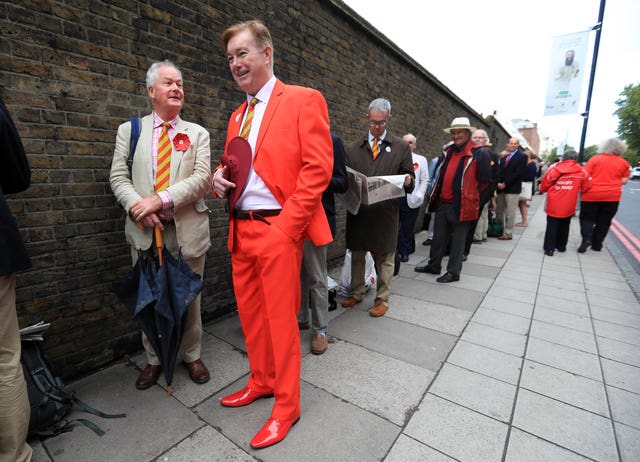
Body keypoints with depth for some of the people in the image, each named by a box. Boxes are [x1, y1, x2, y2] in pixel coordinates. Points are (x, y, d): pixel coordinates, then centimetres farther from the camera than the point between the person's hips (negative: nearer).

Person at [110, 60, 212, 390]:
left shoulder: (197, 134, 7)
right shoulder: (129, 130, 12)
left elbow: (201, 178, -7)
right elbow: (118, 177, 4)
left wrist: (160, 199, -17)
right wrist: (138, 207, -15)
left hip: (187, 229, -1)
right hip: (144, 230, 2)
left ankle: (191, 355, 29)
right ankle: (153, 359, 32)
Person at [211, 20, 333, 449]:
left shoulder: (303, 100, -2)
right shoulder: (237, 116, 20)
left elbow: (318, 168, -12)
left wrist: (284, 227, -17)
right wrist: (219, 177, 0)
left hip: (277, 230, -7)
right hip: (241, 231, 8)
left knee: (281, 318, 2)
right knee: (250, 314, 16)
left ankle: (287, 405, 22)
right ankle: (262, 381, 38)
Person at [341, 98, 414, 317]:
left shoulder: (401, 147, 7)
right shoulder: (353, 148, 10)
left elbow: (409, 178, 8)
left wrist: (408, 182, -15)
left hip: (386, 212, -2)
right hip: (357, 211, 2)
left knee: (385, 258, 7)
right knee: (357, 255, 13)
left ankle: (382, 299, 23)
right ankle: (357, 293, 32)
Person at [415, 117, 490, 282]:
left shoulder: (479, 153, -9)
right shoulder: (448, 152, 12)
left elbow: (484, 181, -5)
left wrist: (470, 194, 7)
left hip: (462, 205, -6)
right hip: (442, 203, 6)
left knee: (458, 240, 5)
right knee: (439, 237, 15)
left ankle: (453, 272, 17)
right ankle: (434, 265, 30)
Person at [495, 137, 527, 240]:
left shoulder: (522, 156, 0)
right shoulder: (504, 156, 17)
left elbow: (518, 173, -10)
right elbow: (499, 171, 12)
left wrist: (505, 184, -14)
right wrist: (498, 183, -4)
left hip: (512, 189, -6)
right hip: (501, 188, 6)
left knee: (510, 213, -3)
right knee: (499, 211, 11)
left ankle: (508, 234, 3)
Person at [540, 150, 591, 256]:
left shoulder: (555, 168, -5)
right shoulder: (581, 171, 0)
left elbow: (544, 184, 1)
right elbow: (586, 187, 4)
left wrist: (542, 190, 22)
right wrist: (576, 190, 23)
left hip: (553, 205, -2)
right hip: (568, 206, 2)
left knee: (551, 226, 4)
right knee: (564, 226, 18)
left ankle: (549, 248, 2)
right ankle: (561, 246, 28)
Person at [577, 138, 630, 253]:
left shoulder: (595, 159, -1)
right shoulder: (624, 163, 4)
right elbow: (624, 181, 5)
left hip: (592, 195, -2)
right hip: (612, 196, 2)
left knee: (587, 218, 8)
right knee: (604, 222, 11)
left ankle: (586, 238, -16)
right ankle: (597, 245, 15)